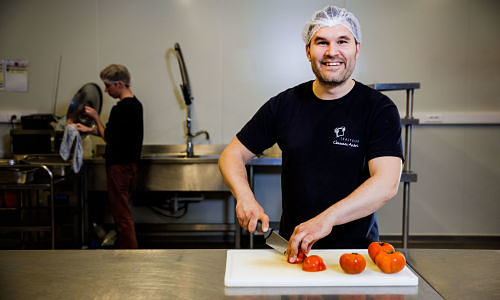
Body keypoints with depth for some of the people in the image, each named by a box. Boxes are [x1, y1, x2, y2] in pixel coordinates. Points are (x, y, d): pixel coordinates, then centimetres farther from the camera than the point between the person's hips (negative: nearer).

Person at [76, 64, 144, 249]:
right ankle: (128, 249, 27)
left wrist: (96, 118, -2)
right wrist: (89, 130, 16)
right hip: (130, 164, 10)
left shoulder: (120, 109, -19)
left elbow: (109, 138, -13)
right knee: (123, 213, 19)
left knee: (122, 215, -3)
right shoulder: (135, 105, 12)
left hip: (120, 166, -10)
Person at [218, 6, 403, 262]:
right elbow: (232, 155, 9)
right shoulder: (284, 105, 3)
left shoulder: (379, 109, -4)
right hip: (291, 246, 2)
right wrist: (245, 196, -11)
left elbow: (387, 183, -17)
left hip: (355, 248, -1)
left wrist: (327, 218, -31)